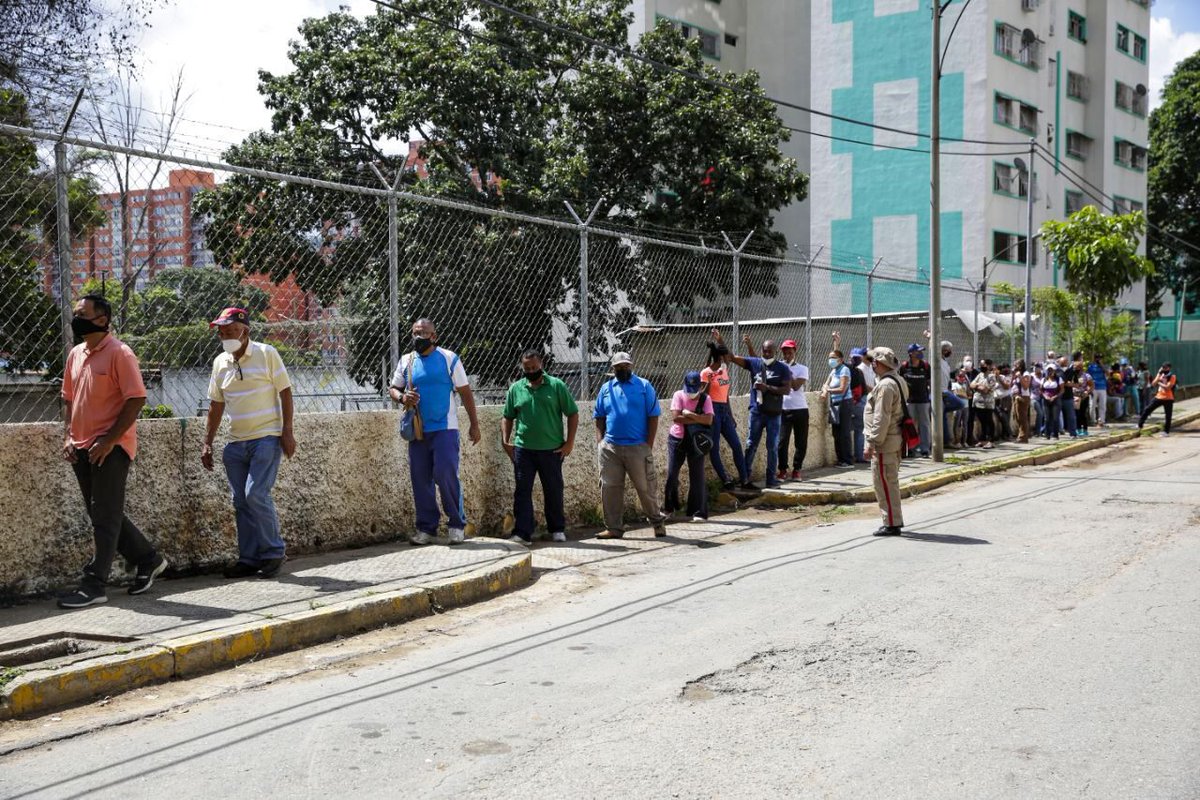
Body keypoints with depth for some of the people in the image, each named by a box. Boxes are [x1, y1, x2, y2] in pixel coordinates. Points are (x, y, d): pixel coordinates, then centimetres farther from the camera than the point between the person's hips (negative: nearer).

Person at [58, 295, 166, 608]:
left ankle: (94, 585, -2)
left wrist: (108, 441, -18)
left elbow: (136, 400, -15)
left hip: (111, 447, -8)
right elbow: (70, 399, 21)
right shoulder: (75, 354, 12)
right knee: (102, 515, 14)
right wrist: (69, 436, 8)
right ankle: (148, 560, 28)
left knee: (105, 517, -5)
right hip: (82, 448, 8)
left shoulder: (119, 353, -11)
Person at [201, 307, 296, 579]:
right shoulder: (220, 363, 10)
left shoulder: (266, 353, -5)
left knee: (256, 494, -16)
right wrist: (207, 443, 11)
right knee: (241, 502, 6)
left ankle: (273, 552, -1)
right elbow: (216, 405, 15)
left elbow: (285, 392, -5)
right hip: (236, 442, 6)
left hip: (267, 437, -6)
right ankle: (249, 559, 15)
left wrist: (287, 432, -10)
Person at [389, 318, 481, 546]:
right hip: (417, 431, 4)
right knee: (420, 479, 5)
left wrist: (474, 425, -2)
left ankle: (457, 525, 3)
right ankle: (426, 528, 15)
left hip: (444, 429, -4)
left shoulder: (449, 359, -1)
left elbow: (465, 393, 1)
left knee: (446, 476, -12)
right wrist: (402, 397, -9)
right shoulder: (406, 361, 10)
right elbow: (393, 388, 16)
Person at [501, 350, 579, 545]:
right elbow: (507, 417, 14)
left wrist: (569, 442, -5)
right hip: (523, 449, 2)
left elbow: (572, 414, 1)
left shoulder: (557, 386, 0)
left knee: (553, 491, 9)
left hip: (552, 449, -1)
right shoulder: (516, 388, 7)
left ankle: (557, 530, 23)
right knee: (522, 491, -2)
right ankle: (522, 533, 0)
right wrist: (505, 441, 2)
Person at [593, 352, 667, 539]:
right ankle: (614, 528, 13)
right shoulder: (606, 389, 11)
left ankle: (657, 520, 22)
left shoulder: (644, 386, 1)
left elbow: (653, 416, -1)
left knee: (645, 487, 3)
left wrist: (649, 444, -7)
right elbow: (599, 418, 15)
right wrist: (600, 440, 1)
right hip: (610, 447, 3)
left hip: (638, 447, -3)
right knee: (610, 488, 4)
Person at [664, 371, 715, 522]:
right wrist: (698, 419, -17)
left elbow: (708, 420, -18)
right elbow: (676, 418, -18)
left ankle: (699, 512, 7)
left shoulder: (705, 399, -4)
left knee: (697, 476, 1)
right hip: (677, 440, 0)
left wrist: (689, 414, -22)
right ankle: (669, 508, 21)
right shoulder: (678, 395, -6)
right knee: (671, 475, 4)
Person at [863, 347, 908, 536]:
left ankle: (891, 524, -2)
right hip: (896, 439, 10)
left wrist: (871, 443, -21)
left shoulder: (885, 385, -19)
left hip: (885, 442, -10)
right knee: (891, 482, 18)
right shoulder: (899, 381, 14)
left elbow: (881, 419, -23)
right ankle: (895, 520, 26)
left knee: (883, 483, -5)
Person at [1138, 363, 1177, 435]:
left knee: (1168, 416, 0)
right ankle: (1140, 425, 7)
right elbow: (1153, 384, -4)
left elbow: (1168, 387, -21)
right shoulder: (1161, 375, 7)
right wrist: (1159, 374, -9)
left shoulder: (1172, 376, -9)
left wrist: (1159, 383, -9)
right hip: (1159, 397, 5)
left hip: (1168, 399, -4)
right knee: (1147, 410, -1)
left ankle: (1166, 431, 10)